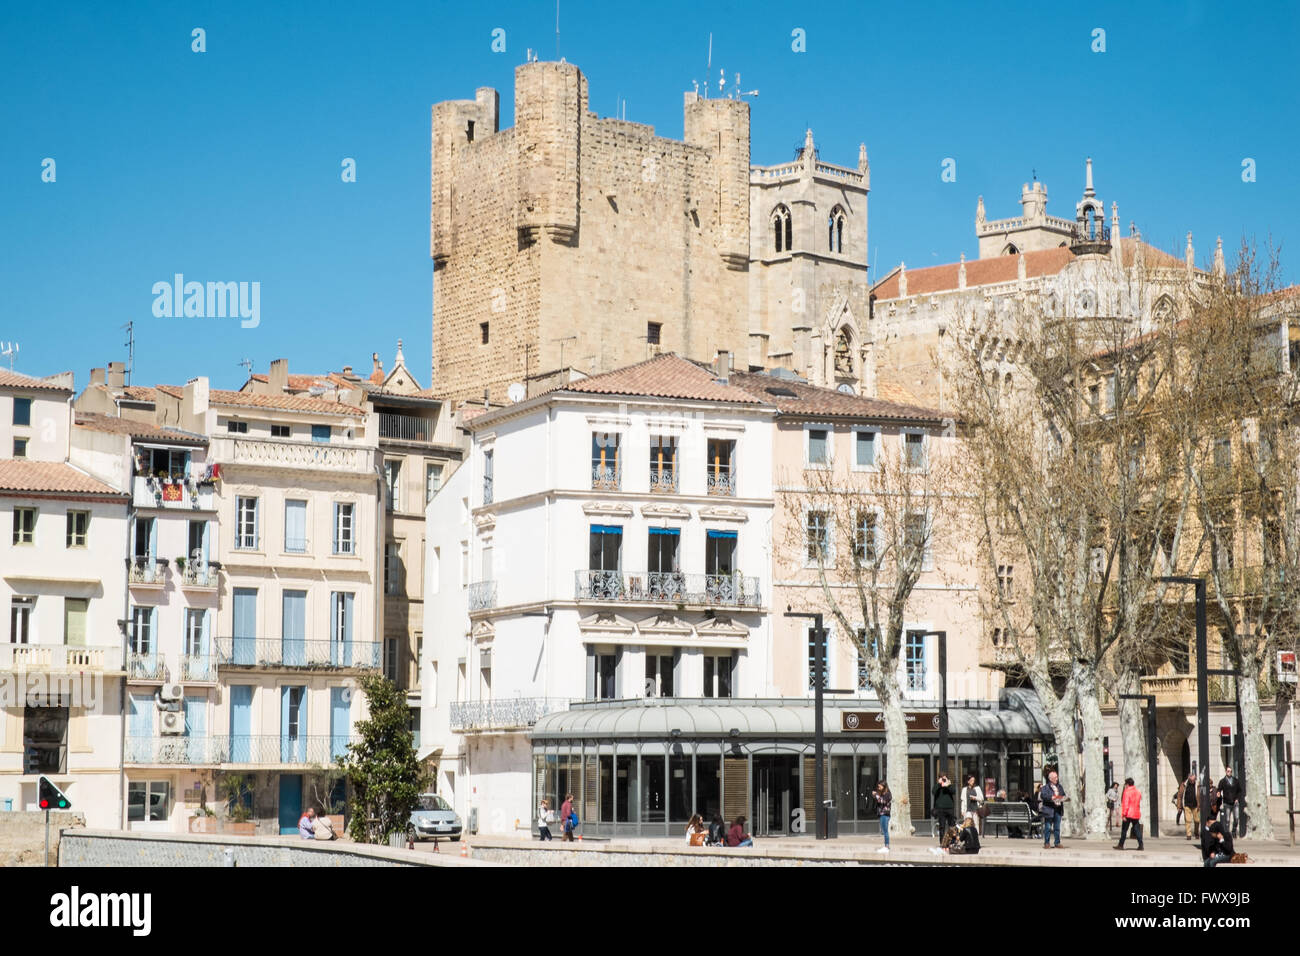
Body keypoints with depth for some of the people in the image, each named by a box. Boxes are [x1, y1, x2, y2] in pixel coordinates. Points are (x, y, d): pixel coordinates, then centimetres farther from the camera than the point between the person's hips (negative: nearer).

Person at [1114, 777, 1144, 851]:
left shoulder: (1127, 792, -12)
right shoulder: (1138, 792, 9)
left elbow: (1125, 804, -17)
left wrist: (1123, 814, -17)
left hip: (1128, 814, -6)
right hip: (1136, 814, 6)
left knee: (1124, 830, 3)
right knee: (1137, 830, 5)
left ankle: (1121, 845, 8)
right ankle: (1141, 845, -2)